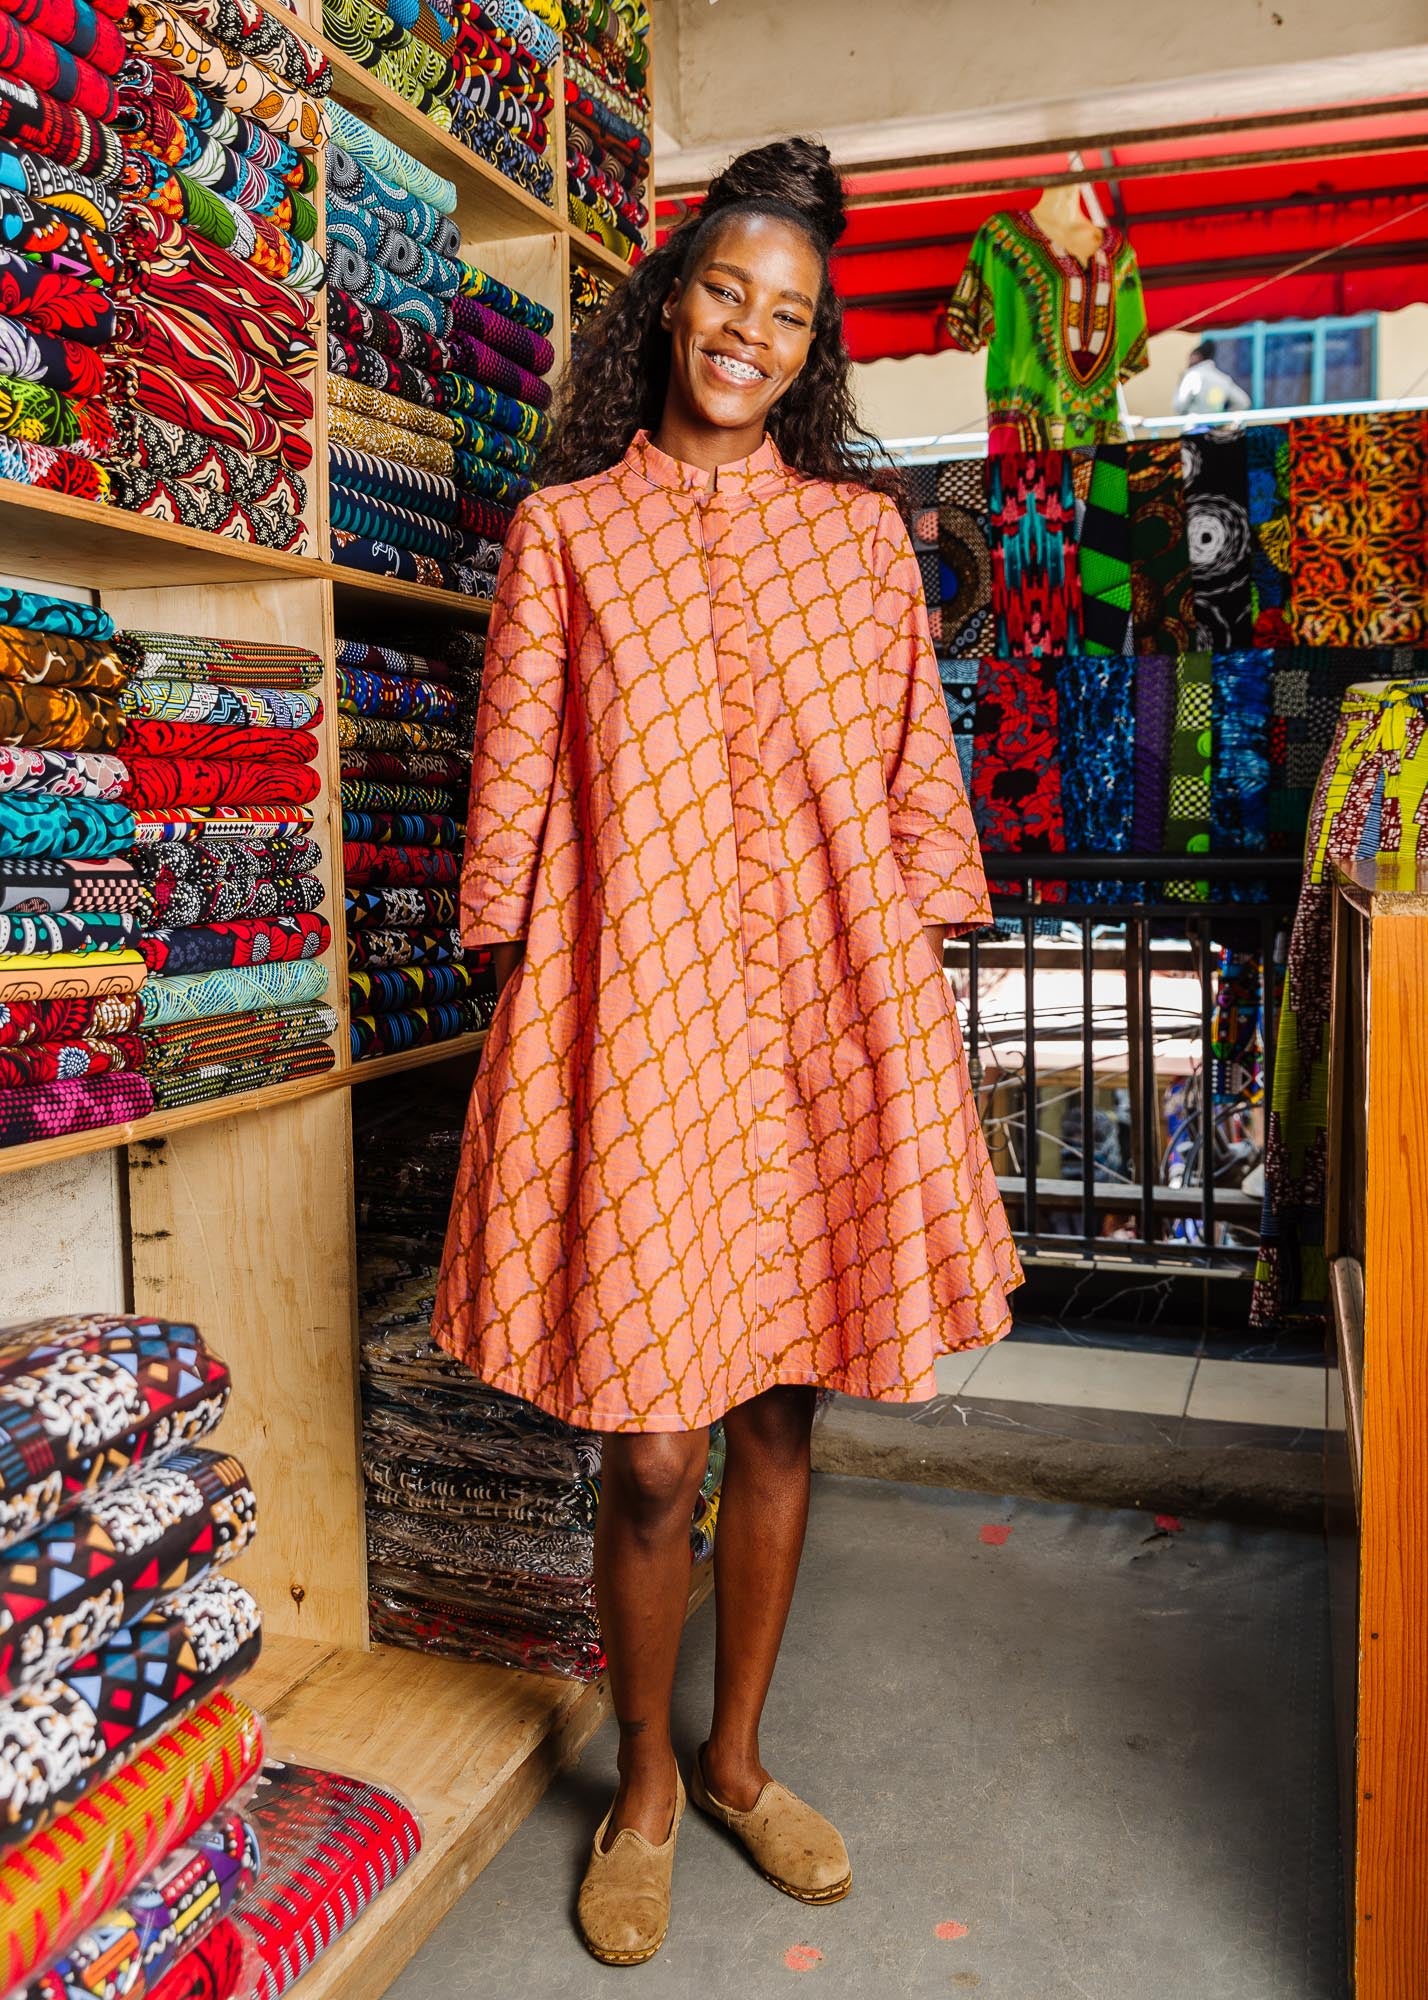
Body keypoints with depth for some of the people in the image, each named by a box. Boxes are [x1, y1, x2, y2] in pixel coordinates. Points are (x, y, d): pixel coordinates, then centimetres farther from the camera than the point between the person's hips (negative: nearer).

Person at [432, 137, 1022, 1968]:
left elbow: (915, 779, 12)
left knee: (779, 1415, 11)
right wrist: (522, 1003, -1)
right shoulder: (565, 530, 7)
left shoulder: (859, 527, 12)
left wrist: (913, 1015, 7)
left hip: (833, 1020, 3)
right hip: (637, 1023, -2)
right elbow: (513, 797, 4)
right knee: (650, 1455, 2)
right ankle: (644, 1786, 29)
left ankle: (737, 1760, 34)